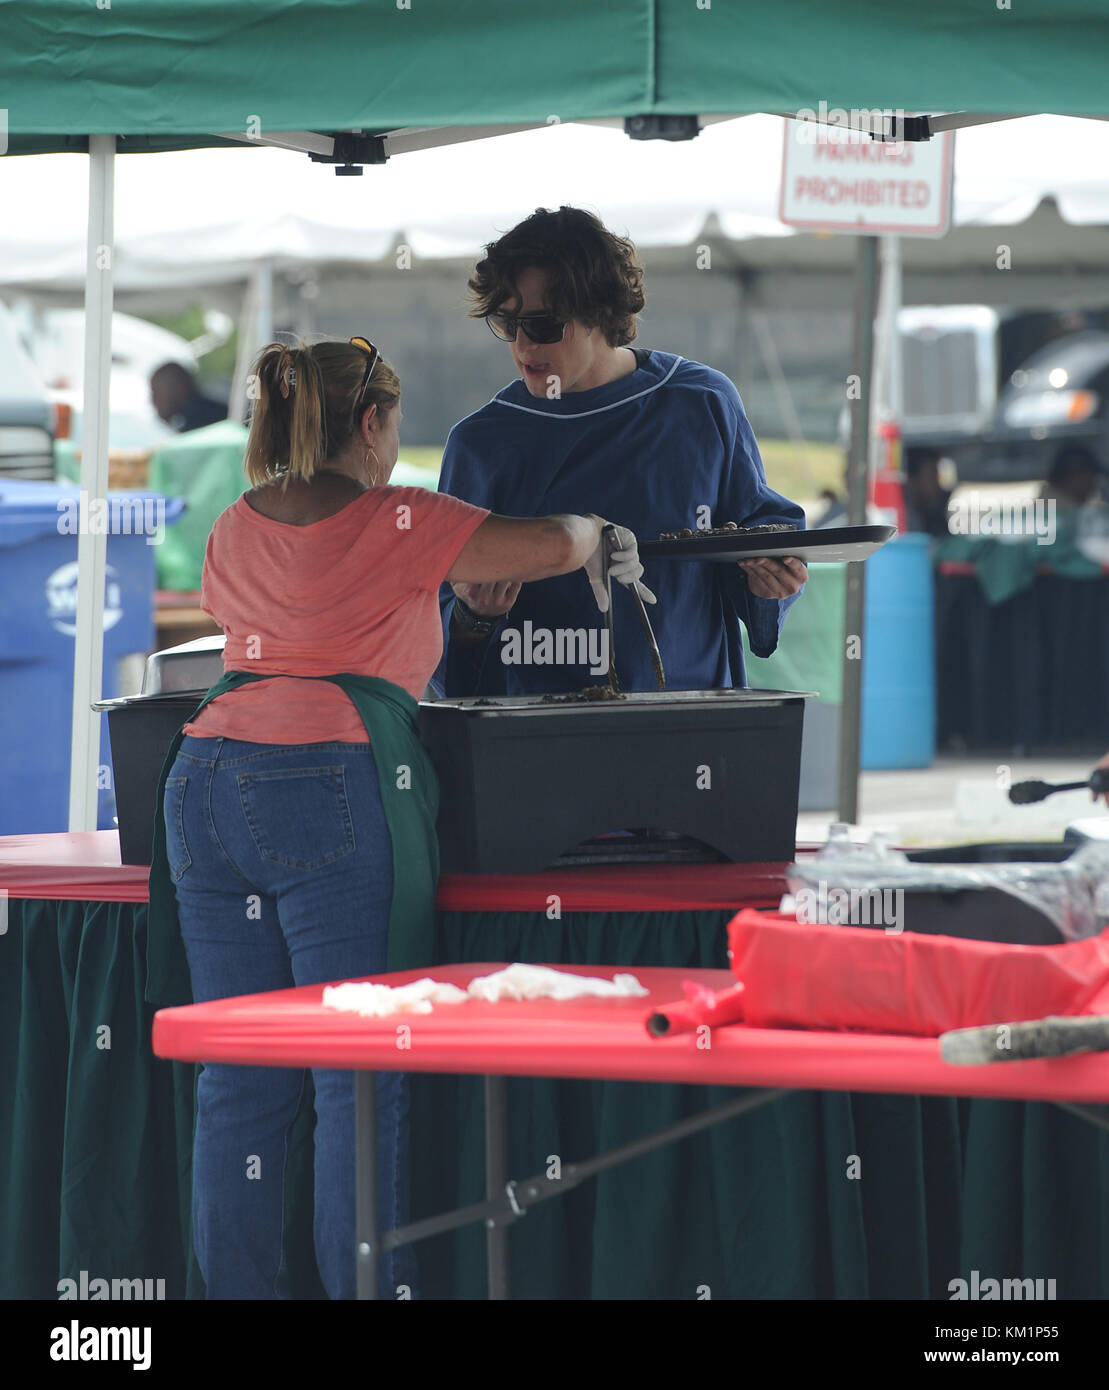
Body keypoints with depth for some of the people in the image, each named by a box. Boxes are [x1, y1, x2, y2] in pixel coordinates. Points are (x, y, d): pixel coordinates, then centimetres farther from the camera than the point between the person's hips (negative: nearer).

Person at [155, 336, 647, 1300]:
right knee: (363, 1073, -5)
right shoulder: (396, 525, 0)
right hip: (332, 784, -6)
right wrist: (596, 534, 18)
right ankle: (368, 1287, -7)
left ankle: (238, 1290, 7)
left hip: (205, 779, 6)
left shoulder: (234, 533, 19)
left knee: (240, 1078, 6)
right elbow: (552, 545, -3)